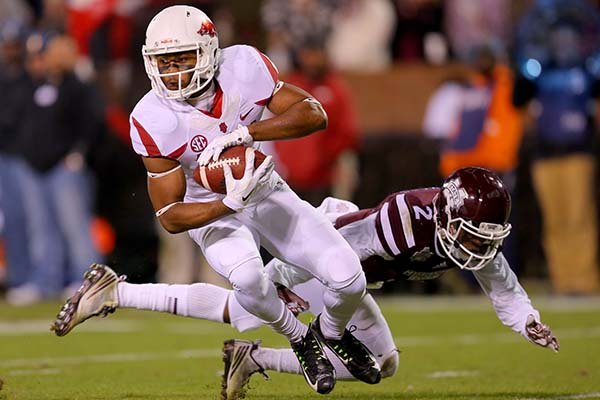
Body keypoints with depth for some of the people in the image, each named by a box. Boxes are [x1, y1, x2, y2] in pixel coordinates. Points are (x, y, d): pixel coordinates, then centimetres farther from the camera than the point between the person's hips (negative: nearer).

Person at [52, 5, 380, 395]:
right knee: (247, 275, -36)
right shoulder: (153, 121, -25)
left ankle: (333, 333, 25)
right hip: (211, 210, -3)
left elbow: (315, 114, -23)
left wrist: (243, 133, -36)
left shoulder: (242, 66, -20)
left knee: (348, 278, -12)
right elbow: (170, 216, -21)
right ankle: (302, 341, -4)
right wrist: (231, 203, -38)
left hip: (265, 190, 3)